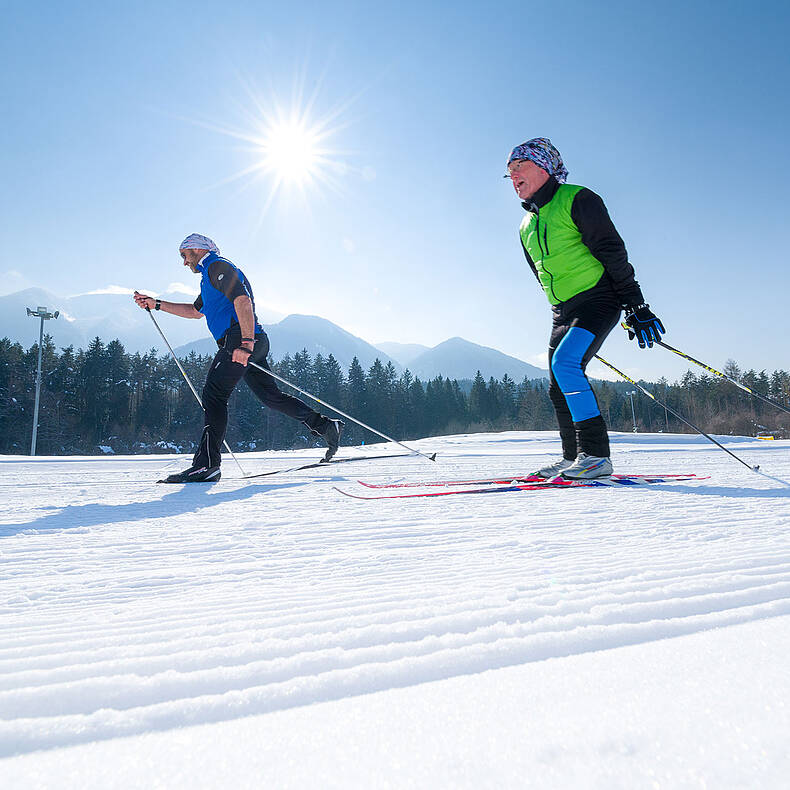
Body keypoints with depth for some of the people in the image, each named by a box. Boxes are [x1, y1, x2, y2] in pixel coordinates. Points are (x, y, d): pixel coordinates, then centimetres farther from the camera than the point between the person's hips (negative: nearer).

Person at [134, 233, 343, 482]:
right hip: (248, 342, 10)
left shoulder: (218, 266, -2)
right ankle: (326, 426, 9)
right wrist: (157, 304, 37)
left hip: (239, 339, -10)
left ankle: (207, 464, -16)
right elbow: (195, 311, 42)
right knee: (271, 396, 10)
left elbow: (243, 300, -18)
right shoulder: (211, 274, 32)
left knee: (213, 395, -12)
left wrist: (246, 342, -27)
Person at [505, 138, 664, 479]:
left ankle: (596, 454, -20)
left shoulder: (576, 199, -5)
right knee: (558, 389, 5)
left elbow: (613, 252, -11)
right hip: (563, 312, 8)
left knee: (565, 363, -26)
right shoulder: (527, 227, 17)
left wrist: (636, 306, -16)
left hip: (599, 300, -8)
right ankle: (573, 457, 19)